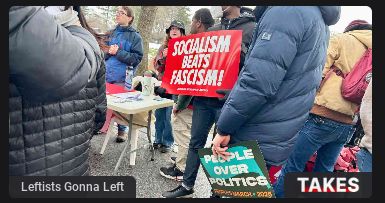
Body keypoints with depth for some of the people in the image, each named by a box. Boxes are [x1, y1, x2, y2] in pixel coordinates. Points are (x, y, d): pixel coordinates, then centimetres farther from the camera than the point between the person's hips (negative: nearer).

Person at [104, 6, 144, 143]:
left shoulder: (135, 36, -1)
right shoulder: (112, 33, 13)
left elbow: (137, 58, -9)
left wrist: (118, 52, -14)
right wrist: (108, 51, -7)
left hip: (123, 77, -4)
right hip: (107, 75, 5)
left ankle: (122, 130, 20)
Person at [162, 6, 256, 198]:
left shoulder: (252, 29, 1)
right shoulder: (212, 30, 18)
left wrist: (240, 53, -24)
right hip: (203, 96, 5)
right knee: (196, 142, 12)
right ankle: (187, 185, 28)